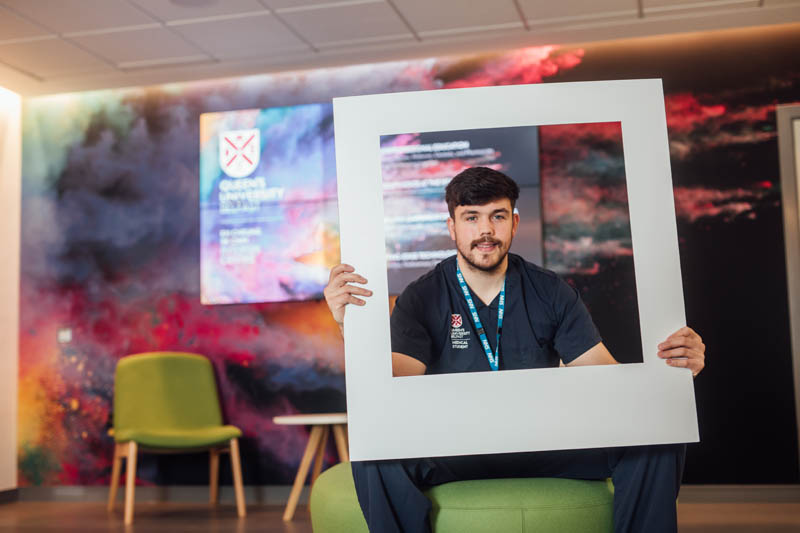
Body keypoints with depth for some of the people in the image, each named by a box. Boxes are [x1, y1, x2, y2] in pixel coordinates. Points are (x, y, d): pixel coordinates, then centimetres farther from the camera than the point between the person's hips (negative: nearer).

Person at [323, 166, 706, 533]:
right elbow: (394, 379, -14)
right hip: (451, 449, -2)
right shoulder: (422, 299, 1)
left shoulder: (550, 293, 7)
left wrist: (668, 369, -22)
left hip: (546, 446, 2)